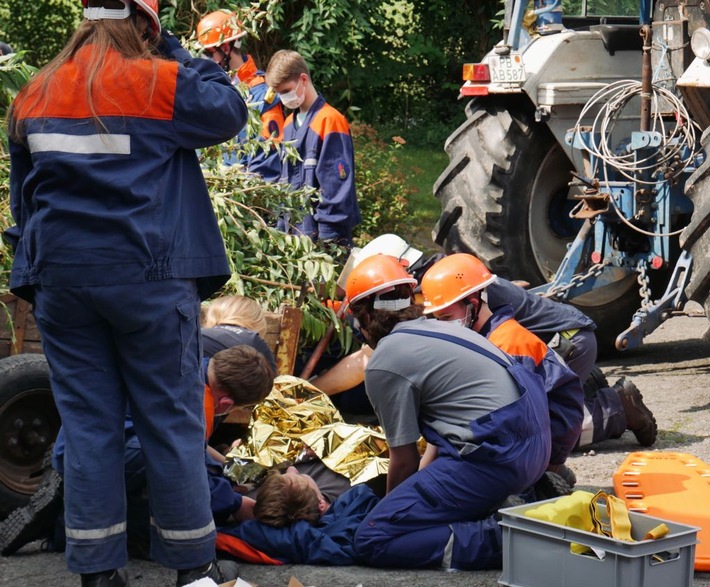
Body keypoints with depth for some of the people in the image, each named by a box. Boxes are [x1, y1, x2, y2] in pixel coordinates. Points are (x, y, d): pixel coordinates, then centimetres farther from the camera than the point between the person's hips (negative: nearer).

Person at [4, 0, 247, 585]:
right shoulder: (161, 82, -8)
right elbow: (229, 111, 6)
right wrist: (177, 54, 9)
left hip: (60, 275, 4)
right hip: (149, 278, -4)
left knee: (88, 421, 9)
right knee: (171, 418, 5)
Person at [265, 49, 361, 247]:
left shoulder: (330, 120, -10)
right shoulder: (289, 124, 15)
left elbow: (338, 185, -15)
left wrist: (329, 236, -18)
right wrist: (282, 228, 14)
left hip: (323, 235, -7)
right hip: (293, 231, 7)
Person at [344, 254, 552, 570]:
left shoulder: (384, 364, -6)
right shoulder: (438, 329, 19)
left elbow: (404, 459, 0)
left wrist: (393, 506, 18)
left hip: (495, 457, -9)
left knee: (372, 540, -7)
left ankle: (497, 540, -18)